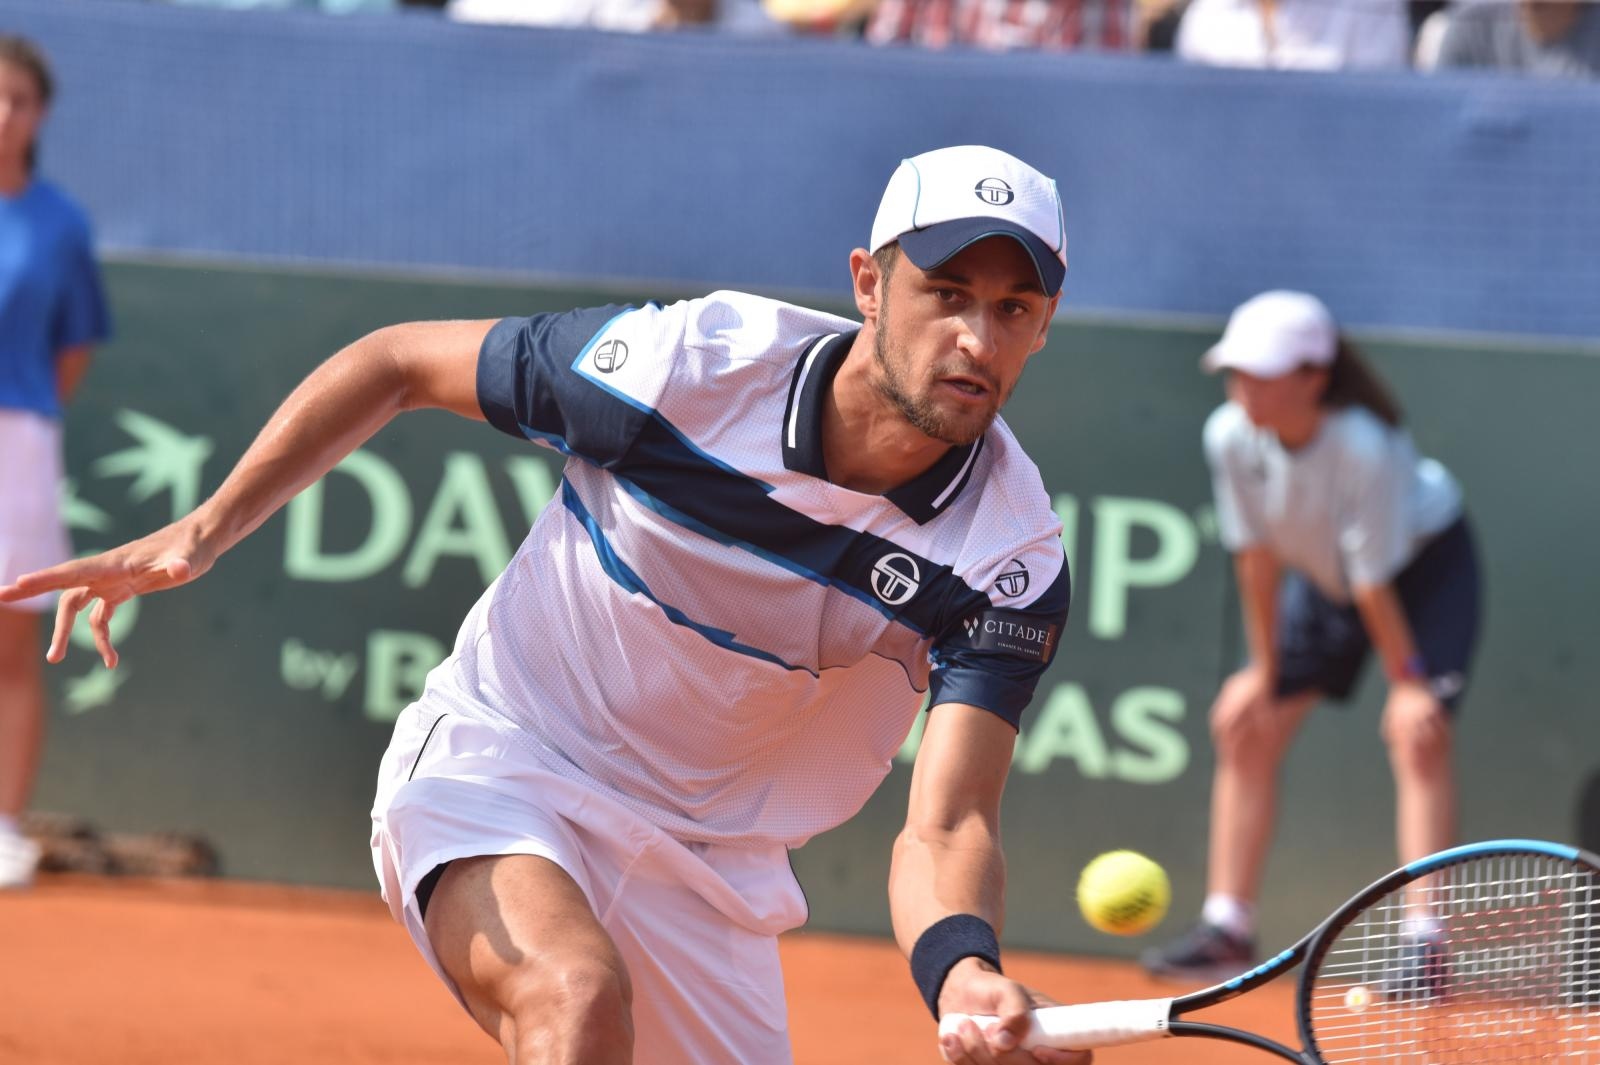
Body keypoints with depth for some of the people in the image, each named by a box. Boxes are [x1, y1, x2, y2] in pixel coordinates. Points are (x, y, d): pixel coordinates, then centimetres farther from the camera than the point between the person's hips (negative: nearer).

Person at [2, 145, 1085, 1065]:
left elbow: (946, 825, -28)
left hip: (707, 852, 3)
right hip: (496, 765, -3)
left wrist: (962, 969, -51)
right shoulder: (685, 363, -23)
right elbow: (399, 363, -6)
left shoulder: (1014, 554, -19)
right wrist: (202, 530, -12)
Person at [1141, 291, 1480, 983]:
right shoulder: (1230, 437, -24)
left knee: (1417, 731, -22)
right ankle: (1227, 931, 9)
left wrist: (1406, 680, -21)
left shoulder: (1364, 449, -38)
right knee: (1243, 723, 2)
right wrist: (1265, 670, -7)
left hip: (1427, 561, -6)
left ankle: (1425, 944, -24)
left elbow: (1373, 583, -30)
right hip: (1322, 574, 6)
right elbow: (1257, 558, -13)